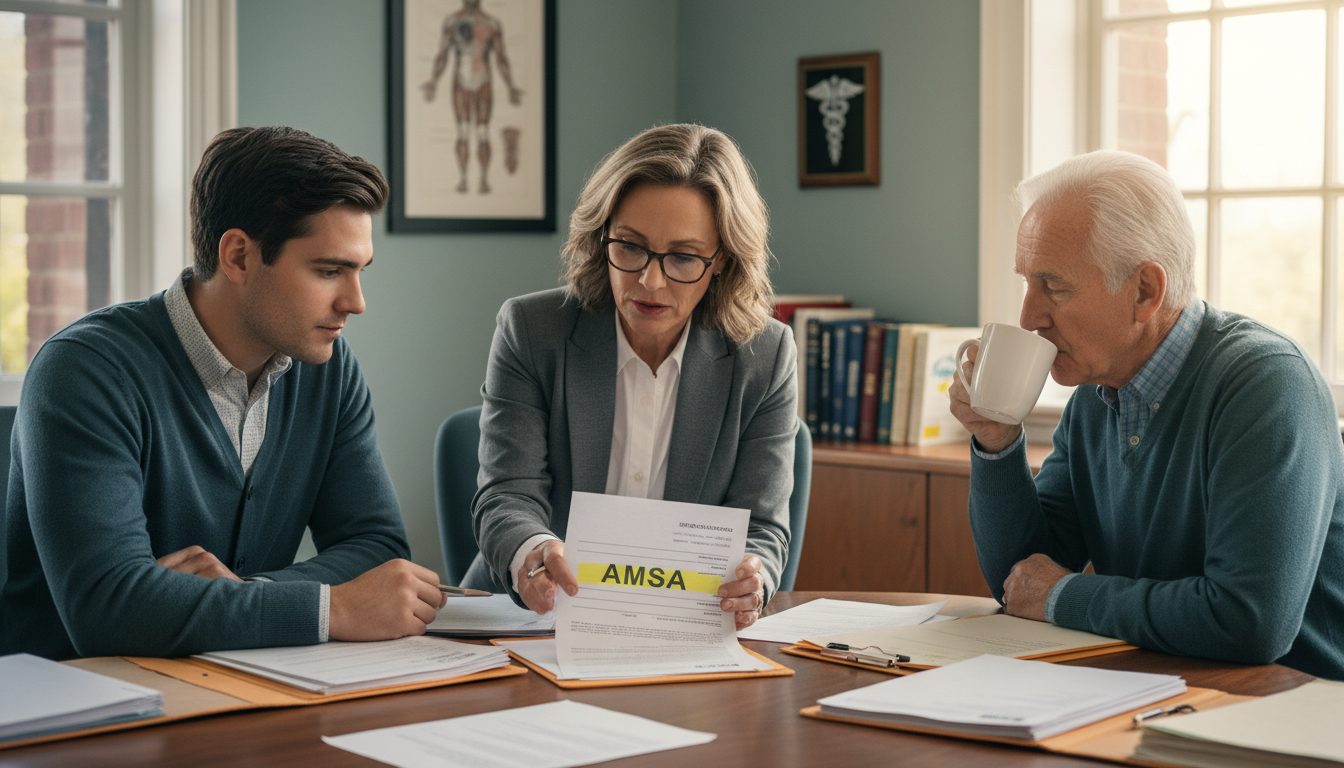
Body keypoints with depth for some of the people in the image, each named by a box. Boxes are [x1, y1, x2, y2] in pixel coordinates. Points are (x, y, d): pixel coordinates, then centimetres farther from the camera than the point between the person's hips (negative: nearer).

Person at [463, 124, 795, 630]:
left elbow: (761, 528, -2)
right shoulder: (531, 331, -4)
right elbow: (509, 496, -10)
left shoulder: (766, 357, -2)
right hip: (532, 620, 0)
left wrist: (746, 582, -27)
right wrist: (530, 552, -35)